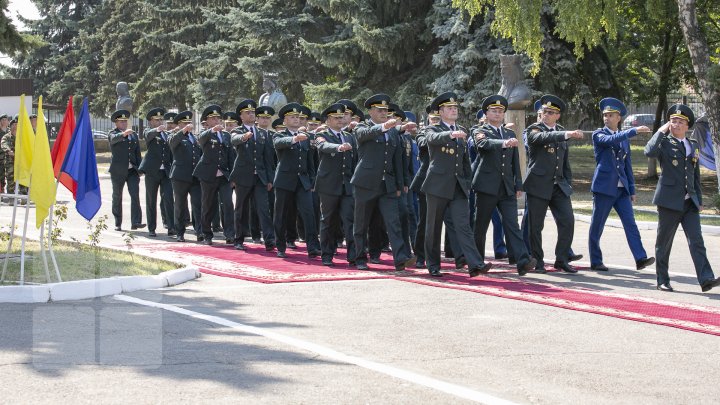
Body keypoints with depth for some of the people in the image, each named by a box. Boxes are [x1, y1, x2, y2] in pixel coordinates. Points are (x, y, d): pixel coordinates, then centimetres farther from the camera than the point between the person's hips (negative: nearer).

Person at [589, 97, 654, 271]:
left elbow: (627, 164, 17)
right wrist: (634, 131, -30)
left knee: (630, 223, -5)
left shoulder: (624, 138, 15)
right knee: (597, 225, 1)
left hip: (621, 187, 5)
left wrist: (632, 189, 14)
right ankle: (595, 261, 11)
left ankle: (640, 258, -11)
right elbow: (611, 140, -24)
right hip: (604, 186, -5)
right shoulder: (598, 135, -1)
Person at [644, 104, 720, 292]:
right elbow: (649, 152, -25)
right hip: (670, 199, -4)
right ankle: (662, 281, 13)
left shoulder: (693, 146, 16)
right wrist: (661, 131, -14)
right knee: (664, 242, 4)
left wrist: (699, 199, 18)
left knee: (696, 241, -6)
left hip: (690, 201, 4)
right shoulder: (664, 142, -1)